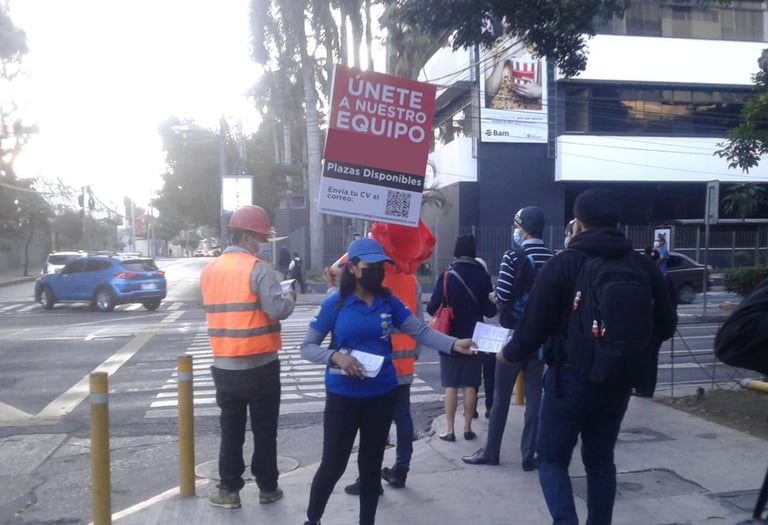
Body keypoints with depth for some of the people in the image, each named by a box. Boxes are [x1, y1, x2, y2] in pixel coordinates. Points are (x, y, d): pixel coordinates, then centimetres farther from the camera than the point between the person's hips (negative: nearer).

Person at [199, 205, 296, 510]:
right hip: (260, 365, -5)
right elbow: (277, 310, -17)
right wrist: (292, 298, 2)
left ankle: (229, 490, 19)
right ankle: (267, 488, 20)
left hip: (224, 367, 5)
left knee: (231, 431, 14)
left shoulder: (209, 271, 6)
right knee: (264, 431, 9)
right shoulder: (257, 268, -13)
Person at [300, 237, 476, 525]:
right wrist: (335, 356, -23)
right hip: (343, 397, -3)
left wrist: (453, 344, -22)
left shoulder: (389, 302, 0)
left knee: (371, 464, 16)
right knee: (333, 464, 5)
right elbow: (307, 347, -6)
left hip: (381, 396, 3)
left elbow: (420, 331, -7)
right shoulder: (335, 304, -9)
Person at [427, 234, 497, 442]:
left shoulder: (446, 276, -10)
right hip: (473, 338, 2)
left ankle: (449, 430, 8)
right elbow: (490, 311, -1)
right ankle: (468, 428, 15)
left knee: (451, 385, 5)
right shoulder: (483, 277, -4)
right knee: (470, 384, 9)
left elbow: (432, 308, -11)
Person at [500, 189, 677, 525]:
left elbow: (535, 325, -11)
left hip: (571, 377, -4)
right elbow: (665, 326, 9)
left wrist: (510, 354, 8)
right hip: (619, 380, 4)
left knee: (551, 457, 9)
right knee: (600, 459, 19)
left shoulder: (563, 264, -11)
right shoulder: (644, 267, 1)